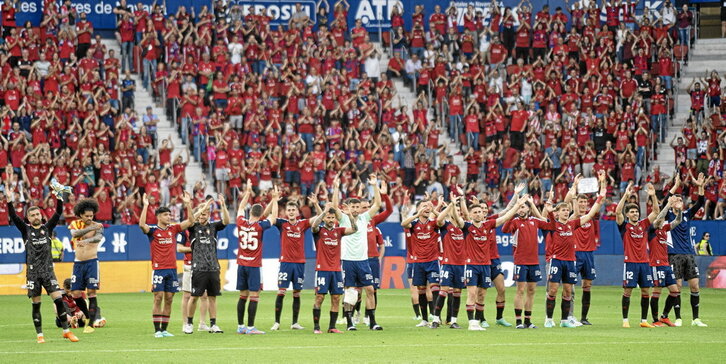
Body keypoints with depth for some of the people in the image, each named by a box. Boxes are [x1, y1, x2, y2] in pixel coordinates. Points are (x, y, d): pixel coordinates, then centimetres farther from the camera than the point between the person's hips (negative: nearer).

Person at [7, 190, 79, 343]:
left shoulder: (47, 228, 10)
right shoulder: (26, 229, 6)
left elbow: (58, 214, 1)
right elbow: (13, 217, -5)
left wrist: (59, 199, -13)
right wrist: (9, 202, -18)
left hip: (48, 271, 1)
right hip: (32, 272, -1)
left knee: (58, 300, -7)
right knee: (36, 305, 1)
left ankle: (66, 331, 1)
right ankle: (40, 335, 8)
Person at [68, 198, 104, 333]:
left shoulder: (97, 226, -2)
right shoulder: (75, 224, 5)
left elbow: (98, 237, -24)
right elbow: (75, 233, -18)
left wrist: (87, 241, -45)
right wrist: (90, 228, -31)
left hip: (92, 262, -3)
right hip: (78, 263, 3)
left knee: (91, 292, -10)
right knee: (76, 293, 0)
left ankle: (91, 324, -9)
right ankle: (88, 316, 21)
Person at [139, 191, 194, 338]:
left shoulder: (173, 229, 10)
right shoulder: (153, 230, -2)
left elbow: (190, 221, 7)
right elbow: (142, 224, -21)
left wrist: (188, 204, -2)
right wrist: (145, 206, -24)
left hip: (172, 269, 5)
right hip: (159, 269, -5)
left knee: (169, 299, 5)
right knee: (158, 298, -6)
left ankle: (164, 329, 10)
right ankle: (157, 330, -5)